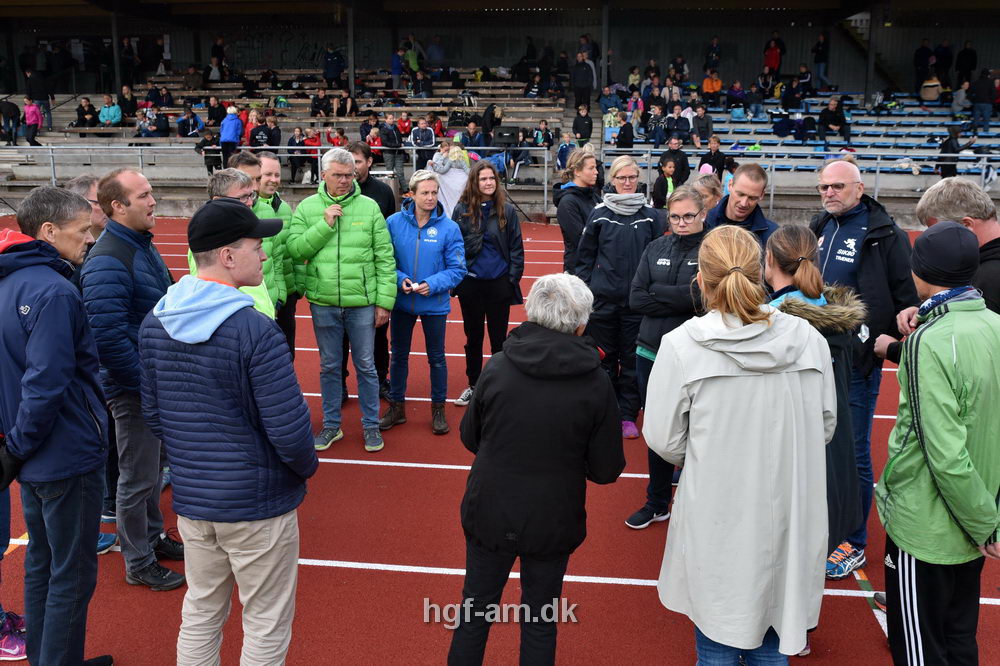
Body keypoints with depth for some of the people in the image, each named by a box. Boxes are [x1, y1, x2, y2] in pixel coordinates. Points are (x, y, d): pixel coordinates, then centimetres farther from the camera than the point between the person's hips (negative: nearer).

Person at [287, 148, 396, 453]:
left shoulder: (369, 207, -2)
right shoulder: (307, 207, 2)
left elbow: (385, 258, -1)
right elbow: (295, 249, -6)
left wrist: (384, 301, -4)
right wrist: (325, 225, -15)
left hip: (362, 302, -1)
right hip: (323, 303, 1)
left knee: (366, 366, 9)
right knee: (329, 366, 13)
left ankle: (371, 425, 24)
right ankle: (331, 425, 28)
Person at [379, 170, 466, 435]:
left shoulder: (449, 227, -10)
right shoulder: (393, 222, -7)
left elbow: (457, 269, -9)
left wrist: (432, 284, -22)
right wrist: (399, 279, -18)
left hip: (435, 303, -1)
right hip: (401, 302, 2)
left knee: (436, 358, 12)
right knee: (399, 355, 15)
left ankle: (438, 409, 28)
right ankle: (397, 406, 32)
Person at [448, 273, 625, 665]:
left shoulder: (498, 367, -13)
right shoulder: (595, 384, -16)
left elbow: (470, 438, 0)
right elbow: (606, 470, -8)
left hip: (490, 512, 1)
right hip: (553, 523, 0)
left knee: (476, 610, 20)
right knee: (540, 621, 18)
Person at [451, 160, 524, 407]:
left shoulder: (507, 211, -3)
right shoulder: (462, 210, -2)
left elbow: (516, 248, 0)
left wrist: (513, 279, -6)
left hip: (499, 283, -1)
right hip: (470, 283, 1)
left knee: (498, 338, 8)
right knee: (473, 337, 14)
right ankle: (473, 385, 28)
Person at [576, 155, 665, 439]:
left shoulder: (651, 217, 3)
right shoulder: (599, 214, 1)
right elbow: (585, 256, 4)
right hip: (603, 299, 0)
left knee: (632, 360, 7)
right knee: (605, 358, 9)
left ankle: (628, 415, 18)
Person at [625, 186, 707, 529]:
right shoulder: (655, 249, 7)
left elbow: (709, 298, -20)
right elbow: (636, 299, -2)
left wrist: (658, 294, -15)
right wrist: (685, 298, -12)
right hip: (651, 353, 5)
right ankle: (657, 504, 32)